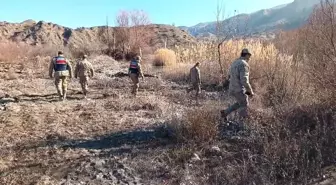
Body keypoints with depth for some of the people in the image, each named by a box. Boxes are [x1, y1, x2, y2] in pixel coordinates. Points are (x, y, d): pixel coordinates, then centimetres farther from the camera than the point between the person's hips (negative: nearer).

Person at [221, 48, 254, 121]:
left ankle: (225, 113, 21)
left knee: (240, 104, 27)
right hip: (239, 90, -9)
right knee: (244, 107, 7)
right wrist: (250, 91, -13)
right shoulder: (244, 64, -17)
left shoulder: (234, 63, 13)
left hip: (233, 89, 9)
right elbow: (244, 80, -24)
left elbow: (230, 78, 20)